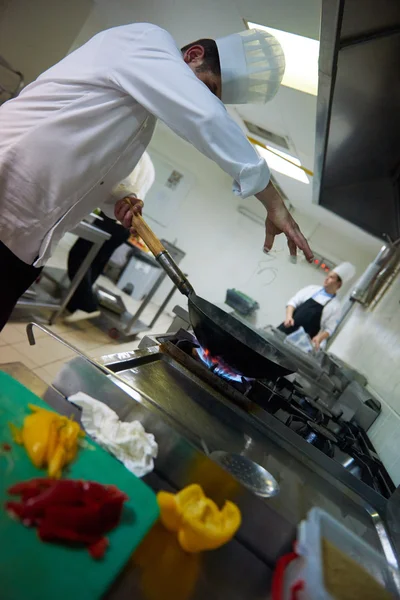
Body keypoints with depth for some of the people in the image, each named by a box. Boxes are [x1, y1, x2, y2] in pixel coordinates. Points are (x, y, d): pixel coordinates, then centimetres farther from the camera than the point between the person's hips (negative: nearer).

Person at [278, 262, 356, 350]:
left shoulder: (335, 306, 1)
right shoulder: (312, 289, 11)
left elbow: (329, 329, -1)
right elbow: (293, 302, 7)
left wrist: (319, 338, -20)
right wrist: (289, 316, -11)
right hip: (288, 327, 3)